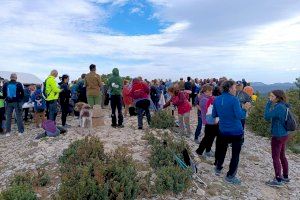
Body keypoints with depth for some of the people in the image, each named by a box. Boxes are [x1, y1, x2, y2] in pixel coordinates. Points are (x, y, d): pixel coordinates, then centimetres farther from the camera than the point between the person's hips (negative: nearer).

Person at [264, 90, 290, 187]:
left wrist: (269, 104, -18)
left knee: (275, 157, 1)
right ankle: (285, 177, 34)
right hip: (284, 135, 9)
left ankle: (278, 180, 10)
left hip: (278, 136, -9)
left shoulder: (278, 107, -21)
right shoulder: (283, 106, 7)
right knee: (282, 156, 21)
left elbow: (267, 117, -23)